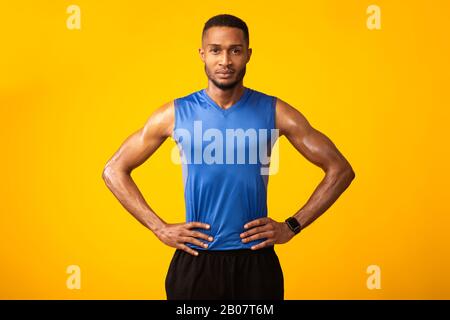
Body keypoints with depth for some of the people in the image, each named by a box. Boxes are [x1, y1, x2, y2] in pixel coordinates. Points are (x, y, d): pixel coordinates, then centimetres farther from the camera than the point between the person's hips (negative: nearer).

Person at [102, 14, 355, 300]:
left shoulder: (274, 112, -2)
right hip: (195, 263, 0)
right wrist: (160, 228, -3)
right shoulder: (176, 114, -1)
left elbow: (340, 170, 3)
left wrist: (292, 226, -3)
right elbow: (114, 171, 5)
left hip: (256, 263, 0)